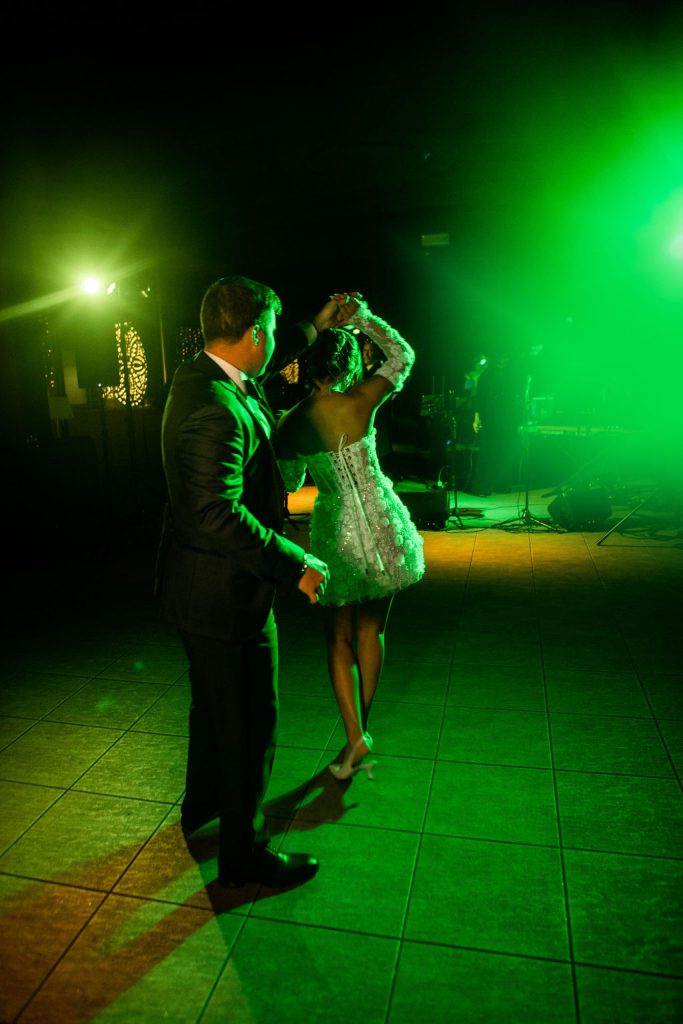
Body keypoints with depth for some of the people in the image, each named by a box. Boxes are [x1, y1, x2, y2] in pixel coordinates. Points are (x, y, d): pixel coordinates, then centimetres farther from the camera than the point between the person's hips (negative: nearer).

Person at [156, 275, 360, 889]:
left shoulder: (198, 376, 4)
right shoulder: (218, 411, -28)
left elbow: (255, 372, 24)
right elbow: (219, 515, -34)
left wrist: (314, 328, 27)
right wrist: (295, 566, -27)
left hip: (198, 585, 11)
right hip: (226, 592, -11)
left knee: (214, 702, 29)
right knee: (250, 723, 8)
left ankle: (202, 803, 52)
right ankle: (243, 853, 29)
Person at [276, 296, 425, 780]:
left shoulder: (290, 424, -6)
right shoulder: (359, 400, -10)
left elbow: (290, 484, 9)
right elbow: (403, 355, 7)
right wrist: (363, 317, 14)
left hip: (336, 532, 0)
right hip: (381, 525, 0)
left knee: (339, 637, 13)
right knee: (371, 631, 15)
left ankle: (355, 737, 5)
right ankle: (363, 727, 28)